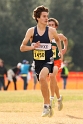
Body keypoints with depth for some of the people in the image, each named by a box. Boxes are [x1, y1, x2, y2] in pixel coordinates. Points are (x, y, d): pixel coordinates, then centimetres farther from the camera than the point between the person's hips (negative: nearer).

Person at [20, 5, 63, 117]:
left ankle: (46, 105, -23)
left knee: (42, 77, -31)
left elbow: (58, 39, 20)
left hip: (48, 61, -3)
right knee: (42, 83, 14)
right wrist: (33, 47, -17)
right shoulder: (31, 31, -3)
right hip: (37, 62, 3)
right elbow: (22, 48, -1)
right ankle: (49, 107, 36)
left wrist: (60, 51, 14)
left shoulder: (51, 31, -4)